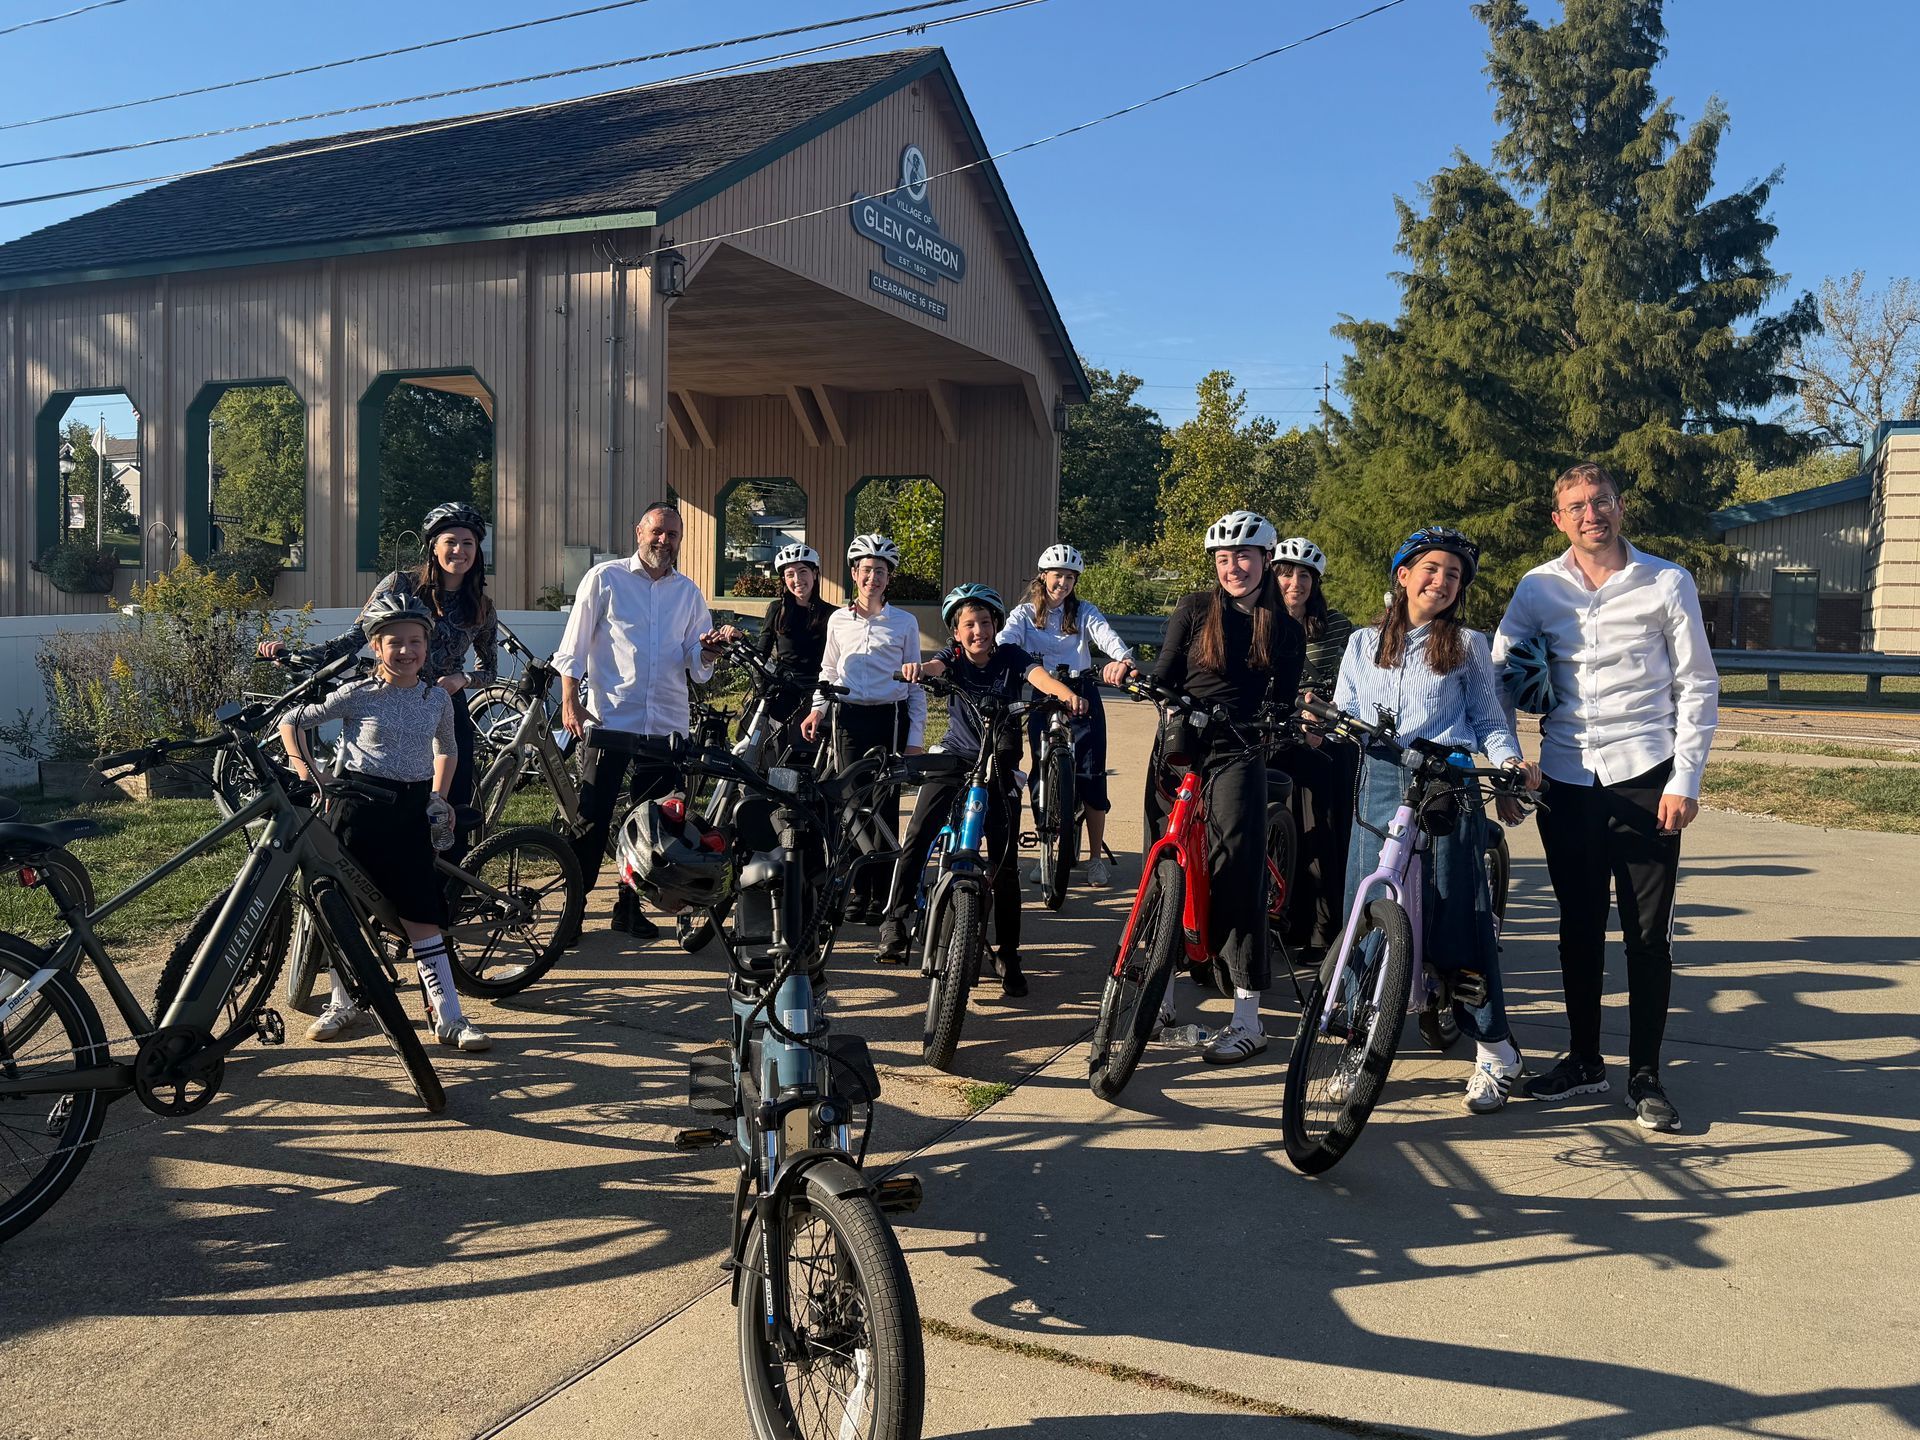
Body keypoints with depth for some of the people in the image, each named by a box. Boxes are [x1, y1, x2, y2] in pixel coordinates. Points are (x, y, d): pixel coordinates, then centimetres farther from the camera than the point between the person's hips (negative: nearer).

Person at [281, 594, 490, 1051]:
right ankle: (344, 1005, 24)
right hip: (360, 805, -2)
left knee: (423, 916, -2)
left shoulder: (438, 698, 5)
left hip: (411, 811, 2)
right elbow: (291, 721, 3)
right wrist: (304, 771, -6)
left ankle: (449, 1018, 0)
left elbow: (445, 749, 23)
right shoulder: (358, 695, -6)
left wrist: (438, 797, 14)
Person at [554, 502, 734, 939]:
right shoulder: (605, 578, 2)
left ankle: (629, 909, 20)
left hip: (666, 724, 4)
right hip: (608, 720, -4)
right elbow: (574, 648, 2)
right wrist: (570, 702, -6)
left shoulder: (688, 593, 13)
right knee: (592, 820, -3)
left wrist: (709, 649, -11)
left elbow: (697, 664, 11)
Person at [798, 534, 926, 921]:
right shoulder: (839, 620, 9)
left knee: (884, 809, -5)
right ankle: (857, 893, 6)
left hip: (890, 719, -2)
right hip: (849, 719, 2)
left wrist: (915, 738, 0)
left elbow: (916, 684, 6)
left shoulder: (904, 623, 4)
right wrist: (817, 709, 5)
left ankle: (881, 897, 1)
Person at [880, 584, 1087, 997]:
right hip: (954, 758, 1)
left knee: (1005, 862, -2)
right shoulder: (953, 657, -4)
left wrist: (1068, 694, -49)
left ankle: (1008, 954, 9)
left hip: (999, 765, -1)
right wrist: (917, 668, -52)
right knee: (917, 837, -19)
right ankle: (895, 923, -12)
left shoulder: (1010, 657, -7)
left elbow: (1039, 675, -27)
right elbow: (934, 667, -26)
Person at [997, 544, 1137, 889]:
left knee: (1091, 776, -4)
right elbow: (1004, 641, -14)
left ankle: (1096, 856, 9)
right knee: (1043, 776, 3)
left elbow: (1106, 636, -16)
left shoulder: (1084, 612, 4)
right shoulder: (1024, 614, 5)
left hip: (1083, 697, 0)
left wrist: (1124, 659, -39)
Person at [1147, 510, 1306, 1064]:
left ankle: (1248, 1018, -11)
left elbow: (1281, 700, 7)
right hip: (1181, 747, 1)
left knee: (1236, 867, -15)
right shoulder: (1195, 609, 5)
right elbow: (1164, 676, 2)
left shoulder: (1285, 630, 8)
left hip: (1238, 753, -1)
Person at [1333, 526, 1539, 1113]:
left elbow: (1489, 719, 9)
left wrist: (1510, 758, -10)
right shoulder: (1364, 644, 16)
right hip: (1377, 789, 2)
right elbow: (1345, 716, 13)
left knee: (1458, 916, -5)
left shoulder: (1467, 645, 11)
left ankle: (1494, 1051, 9)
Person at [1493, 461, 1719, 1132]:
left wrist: (1685, 780, -6)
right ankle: (1584, 1060, 24)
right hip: (1567, 780, 2)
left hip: (1645, 776, -2)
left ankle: (1645, 1076, 12)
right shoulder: (1538, 588, 4)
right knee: (1579, 928, 10)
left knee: (1647, 934, 1)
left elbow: (1698, 686, 1)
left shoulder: (1667, 582, 0)